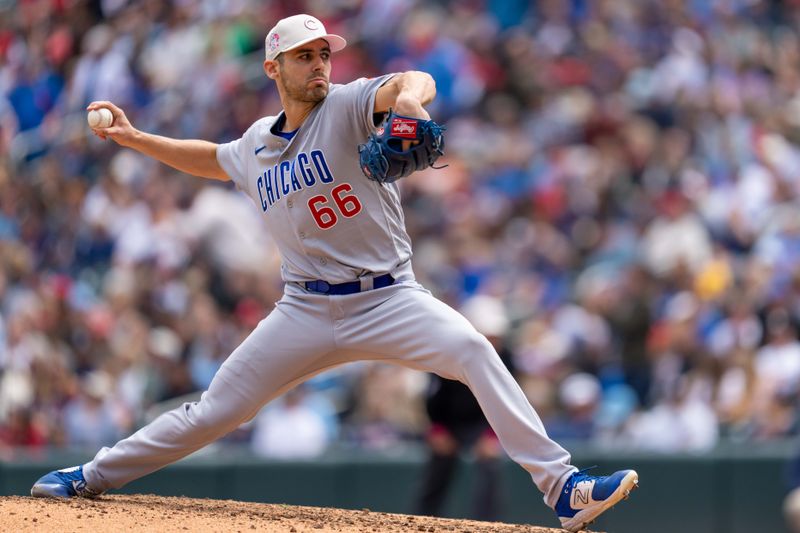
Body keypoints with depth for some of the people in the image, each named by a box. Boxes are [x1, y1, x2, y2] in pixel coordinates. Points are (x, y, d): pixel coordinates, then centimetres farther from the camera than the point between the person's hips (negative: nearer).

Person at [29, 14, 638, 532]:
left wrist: (408, 95, -51)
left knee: (472, 349, -29)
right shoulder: (256, 144, 11)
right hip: (306, 313, 4)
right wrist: (136, 139, 29)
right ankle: (96, 476, 20)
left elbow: (415, 83, -27)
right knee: (217, 409, 4)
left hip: (387, 299, -4)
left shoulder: (347, 106, -6)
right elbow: (213, 159, 35)